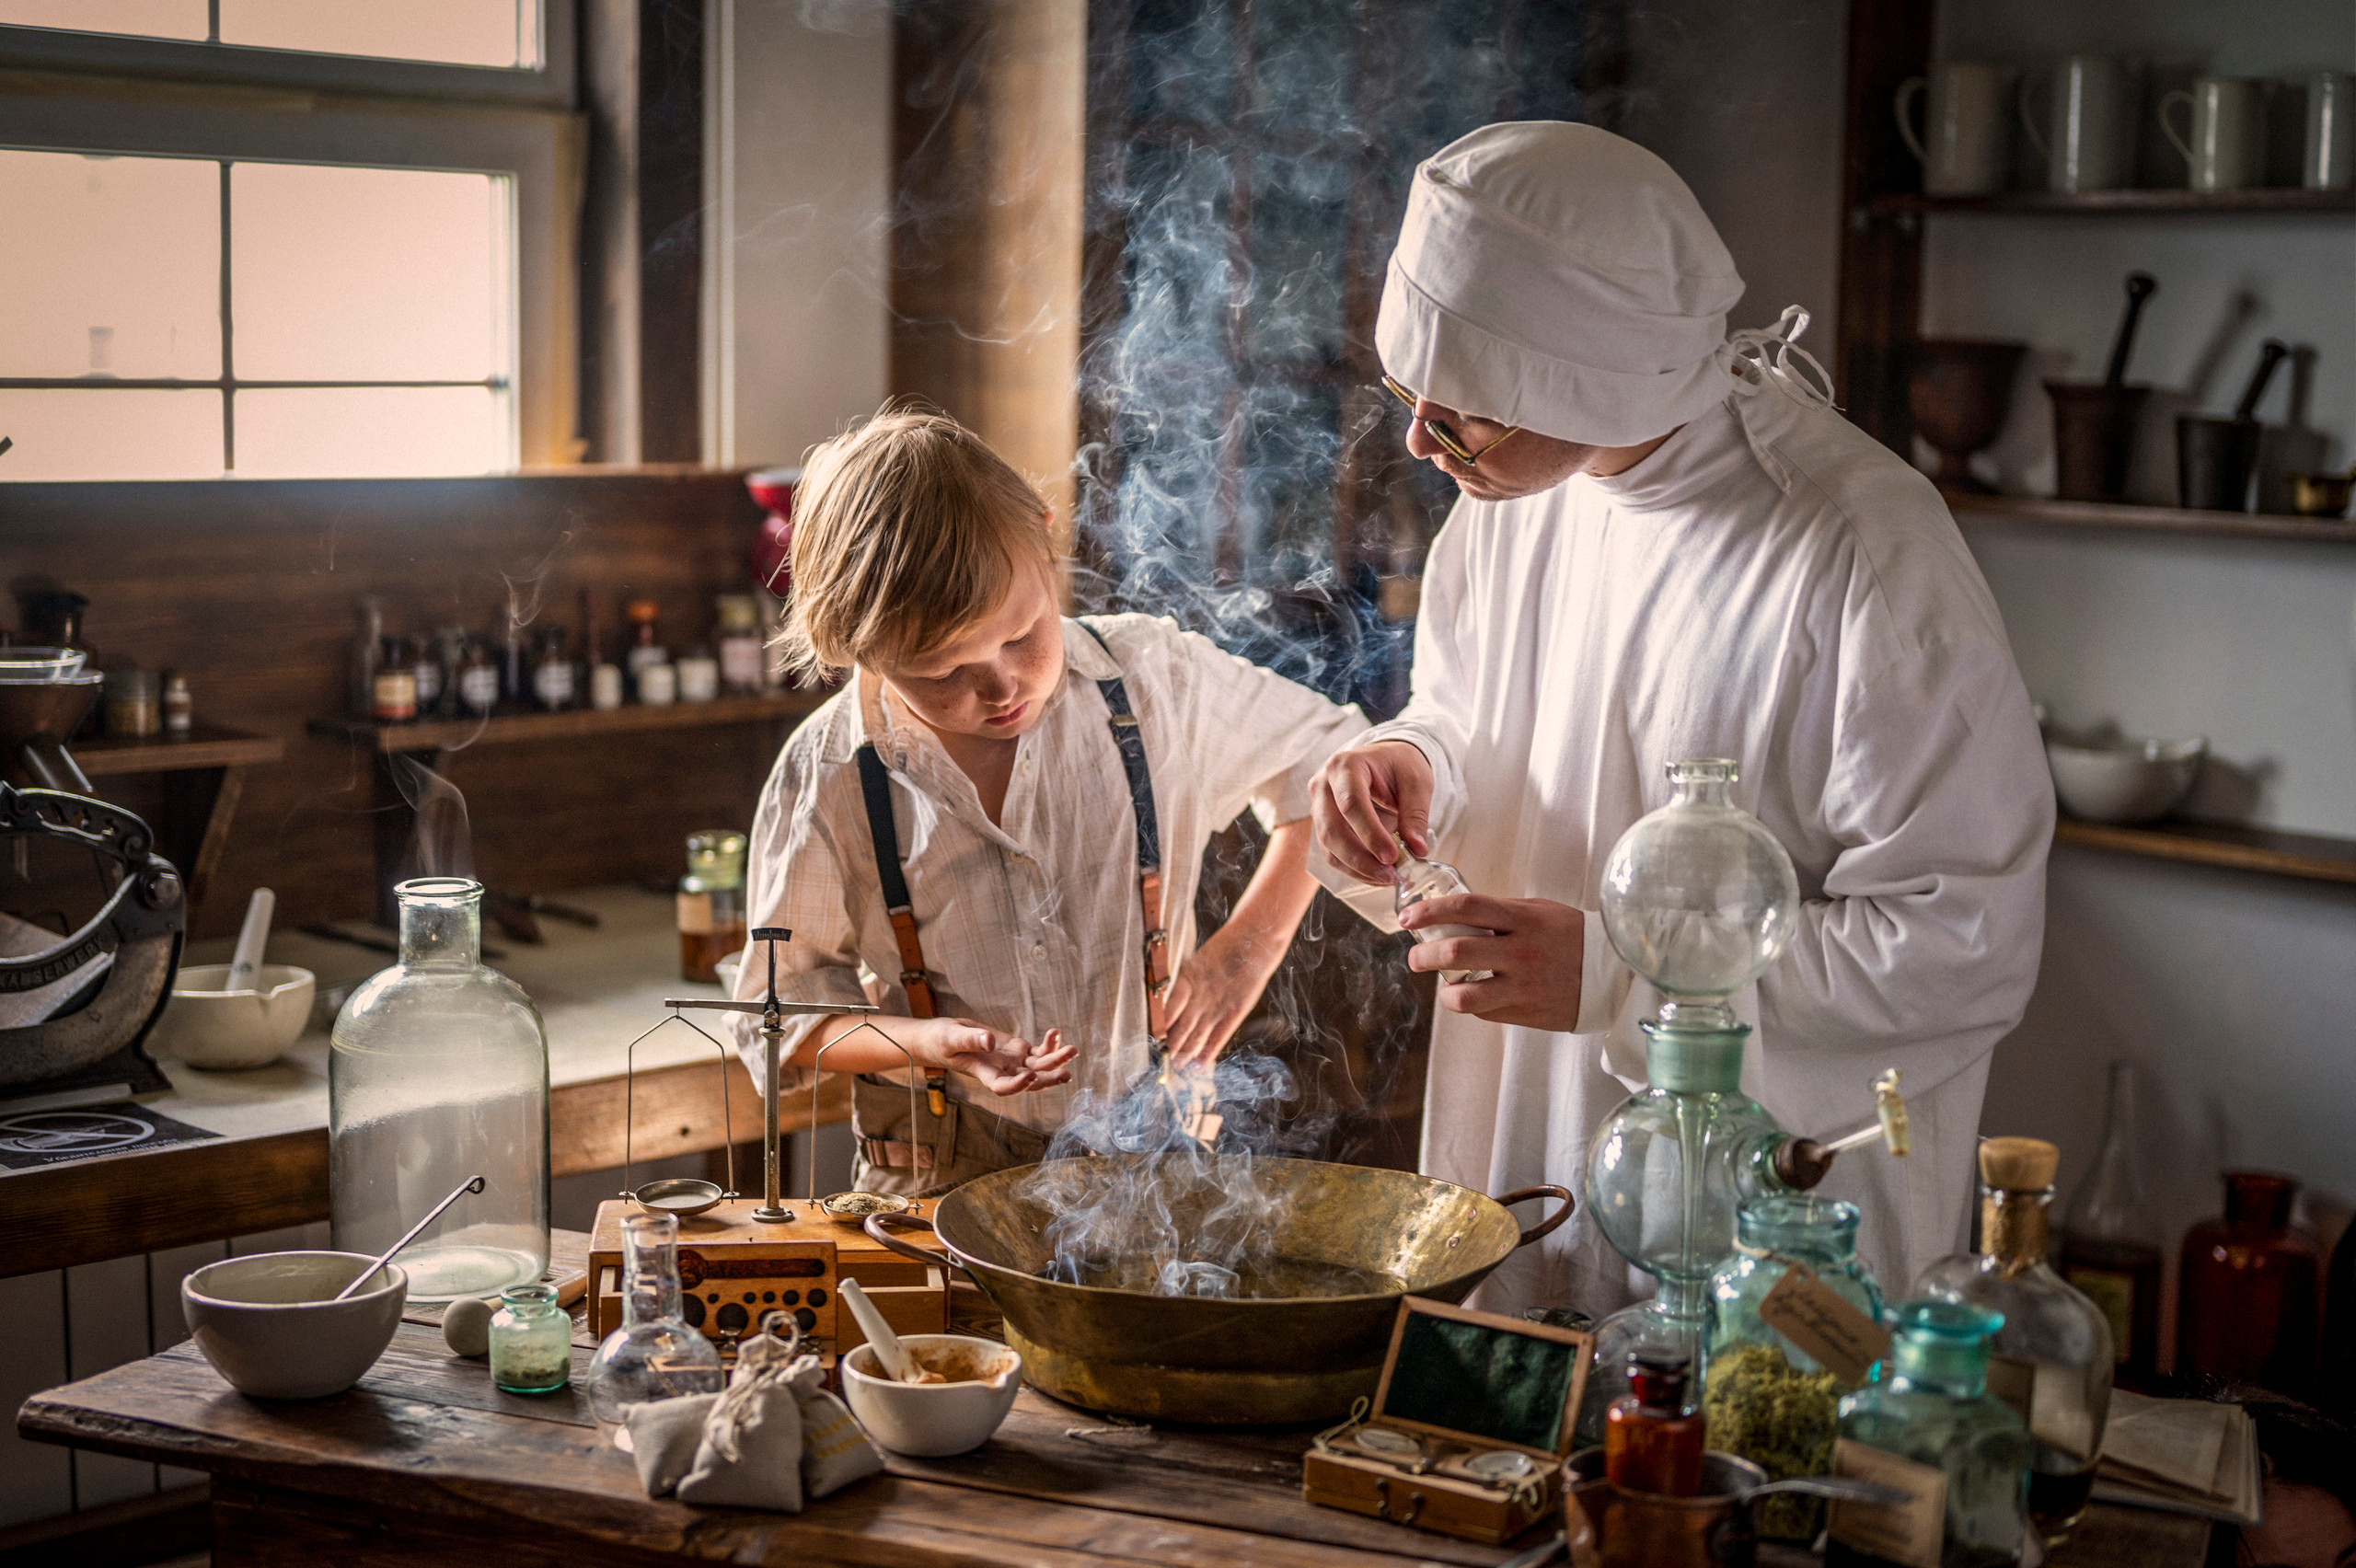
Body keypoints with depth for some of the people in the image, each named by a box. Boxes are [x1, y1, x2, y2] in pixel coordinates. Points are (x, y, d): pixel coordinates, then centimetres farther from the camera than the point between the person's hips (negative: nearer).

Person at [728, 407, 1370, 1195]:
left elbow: (1325, 753, 11)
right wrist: (923, 1043, -17)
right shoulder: (824, 783, -9)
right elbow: (784, 1012, 2)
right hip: (939, 1176, 0)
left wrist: (1249, 944, 0)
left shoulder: (1151, 681, -6)